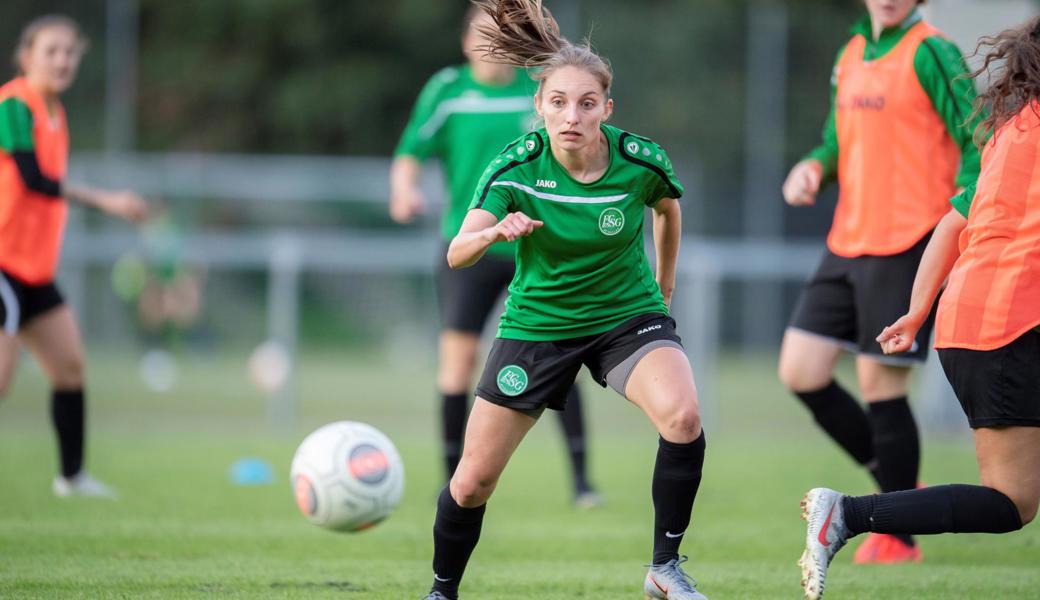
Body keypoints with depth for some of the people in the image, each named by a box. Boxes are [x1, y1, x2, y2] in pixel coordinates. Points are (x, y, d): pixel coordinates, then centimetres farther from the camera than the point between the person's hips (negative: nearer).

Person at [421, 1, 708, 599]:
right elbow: (456, 254, -29)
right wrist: (494, 232, -50)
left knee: (683, 416, -30)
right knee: (473, 481, 2)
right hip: (538, 321, 0)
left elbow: (668, 207, 7)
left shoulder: (641, 162, -18)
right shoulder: (516, 167, -20)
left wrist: (665, 277, 19)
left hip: (629, 314, 0)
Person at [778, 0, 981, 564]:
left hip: (907, 245, -8)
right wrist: (812, 168, 2)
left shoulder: (930, 53, -9)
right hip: (846, 243, 8)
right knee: (799, 371, 3)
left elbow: (976, 144, -13)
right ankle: (900, 489, 19)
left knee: (880, 386, -4)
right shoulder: (851, 55, 14)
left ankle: (898, 536, 11)